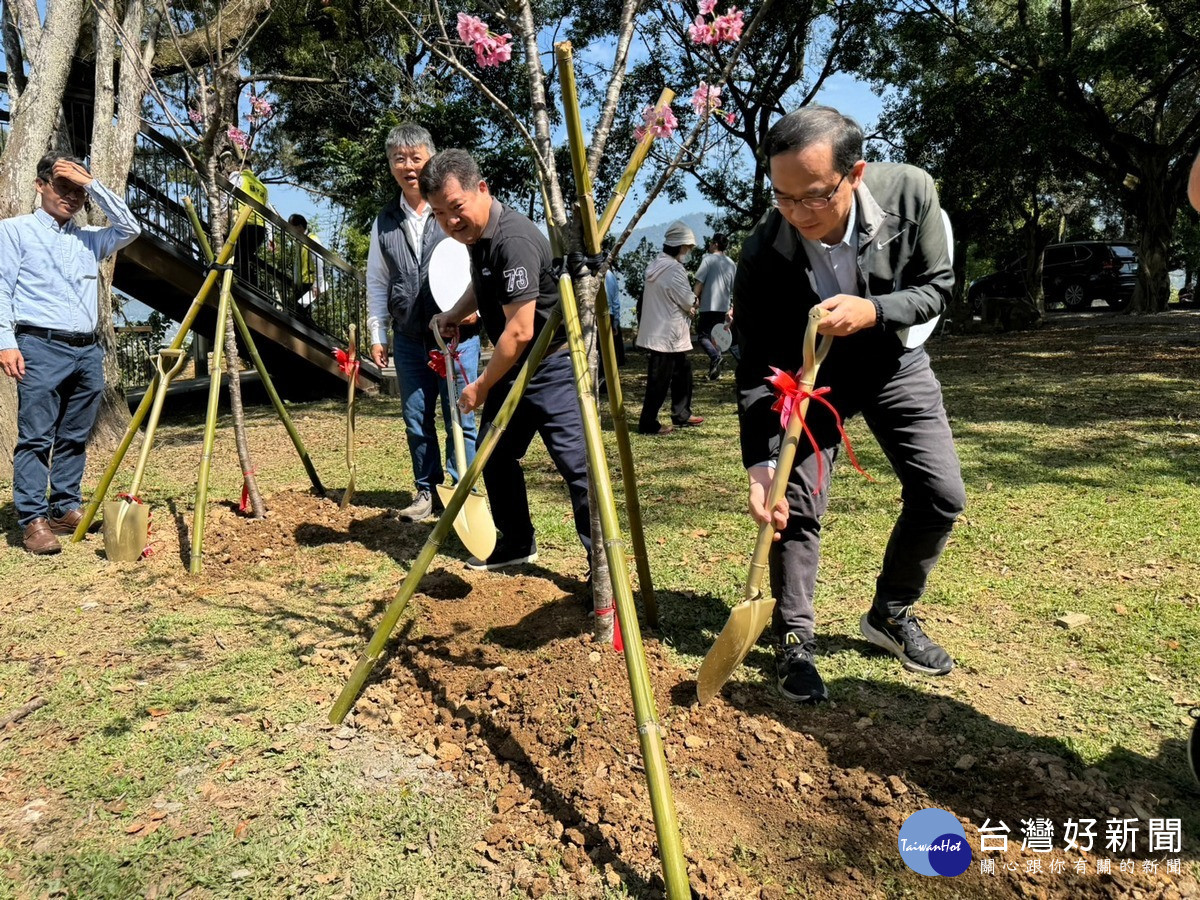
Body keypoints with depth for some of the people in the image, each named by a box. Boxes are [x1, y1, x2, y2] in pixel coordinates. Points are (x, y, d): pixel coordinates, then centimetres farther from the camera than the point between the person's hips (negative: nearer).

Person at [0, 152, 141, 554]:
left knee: (74, 438, 8)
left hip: (88, 350, 5)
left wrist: (93, 184, 2)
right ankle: (33, 520, -7)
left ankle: (67, 508, 16)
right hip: (41, 346, -5)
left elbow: (130, 228, 4)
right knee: (35, 438, -7)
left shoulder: (89, 238, 20)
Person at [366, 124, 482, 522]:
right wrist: (377, 335, 11)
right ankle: (427, 491, 24)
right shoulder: (385, 223, 11)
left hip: (457, 334, -4)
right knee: (416, 419, 11)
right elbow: (377, 283, 15)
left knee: (459, 418, 0)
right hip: (408, 338, 4)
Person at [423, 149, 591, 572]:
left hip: (553, 364, -10)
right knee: (495, 455, 15)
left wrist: (481, 386, -15)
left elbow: (519, 332, -26)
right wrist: (455, 314, 10)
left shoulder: (514, 240, -25)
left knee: (576, 465, -13)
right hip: (513, 364, 10)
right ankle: (516, 544, 30)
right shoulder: (475, 232, 5)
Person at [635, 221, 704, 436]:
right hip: (668, 334, -10)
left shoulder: (656, 265, 11)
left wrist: (686, 310, 8)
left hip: (659, 331, 10)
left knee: (682, 372, 19)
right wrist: (692, 308, 7)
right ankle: (648, 424, 3)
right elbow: (688, 302, -15)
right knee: (659, 380, -3)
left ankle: (681, 415, 29)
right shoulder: (674, 269, -18)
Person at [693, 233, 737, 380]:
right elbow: (735, 289, 11)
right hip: (723, 307, 6)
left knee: (703, 335, -1)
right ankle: (715, 371, 10)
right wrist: (732, 309, 14)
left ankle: (715, 357, -27)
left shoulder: (708, 259, -5)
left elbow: (699, 283, -11)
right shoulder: (732, 264, 13)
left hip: (708, 306, -6)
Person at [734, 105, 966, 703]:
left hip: (892, 362, 3)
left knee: (941, 494, 0)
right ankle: (794, 641, 10)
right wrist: (759, 465, -30)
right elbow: (756, 368, -23)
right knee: (796, 506, -9)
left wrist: (874, 311, -34)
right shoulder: (762, 255, -29)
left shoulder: (909, 192, -25)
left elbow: (938, 287, -12)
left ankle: (890, 613, 22)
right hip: (811, 375, -2)